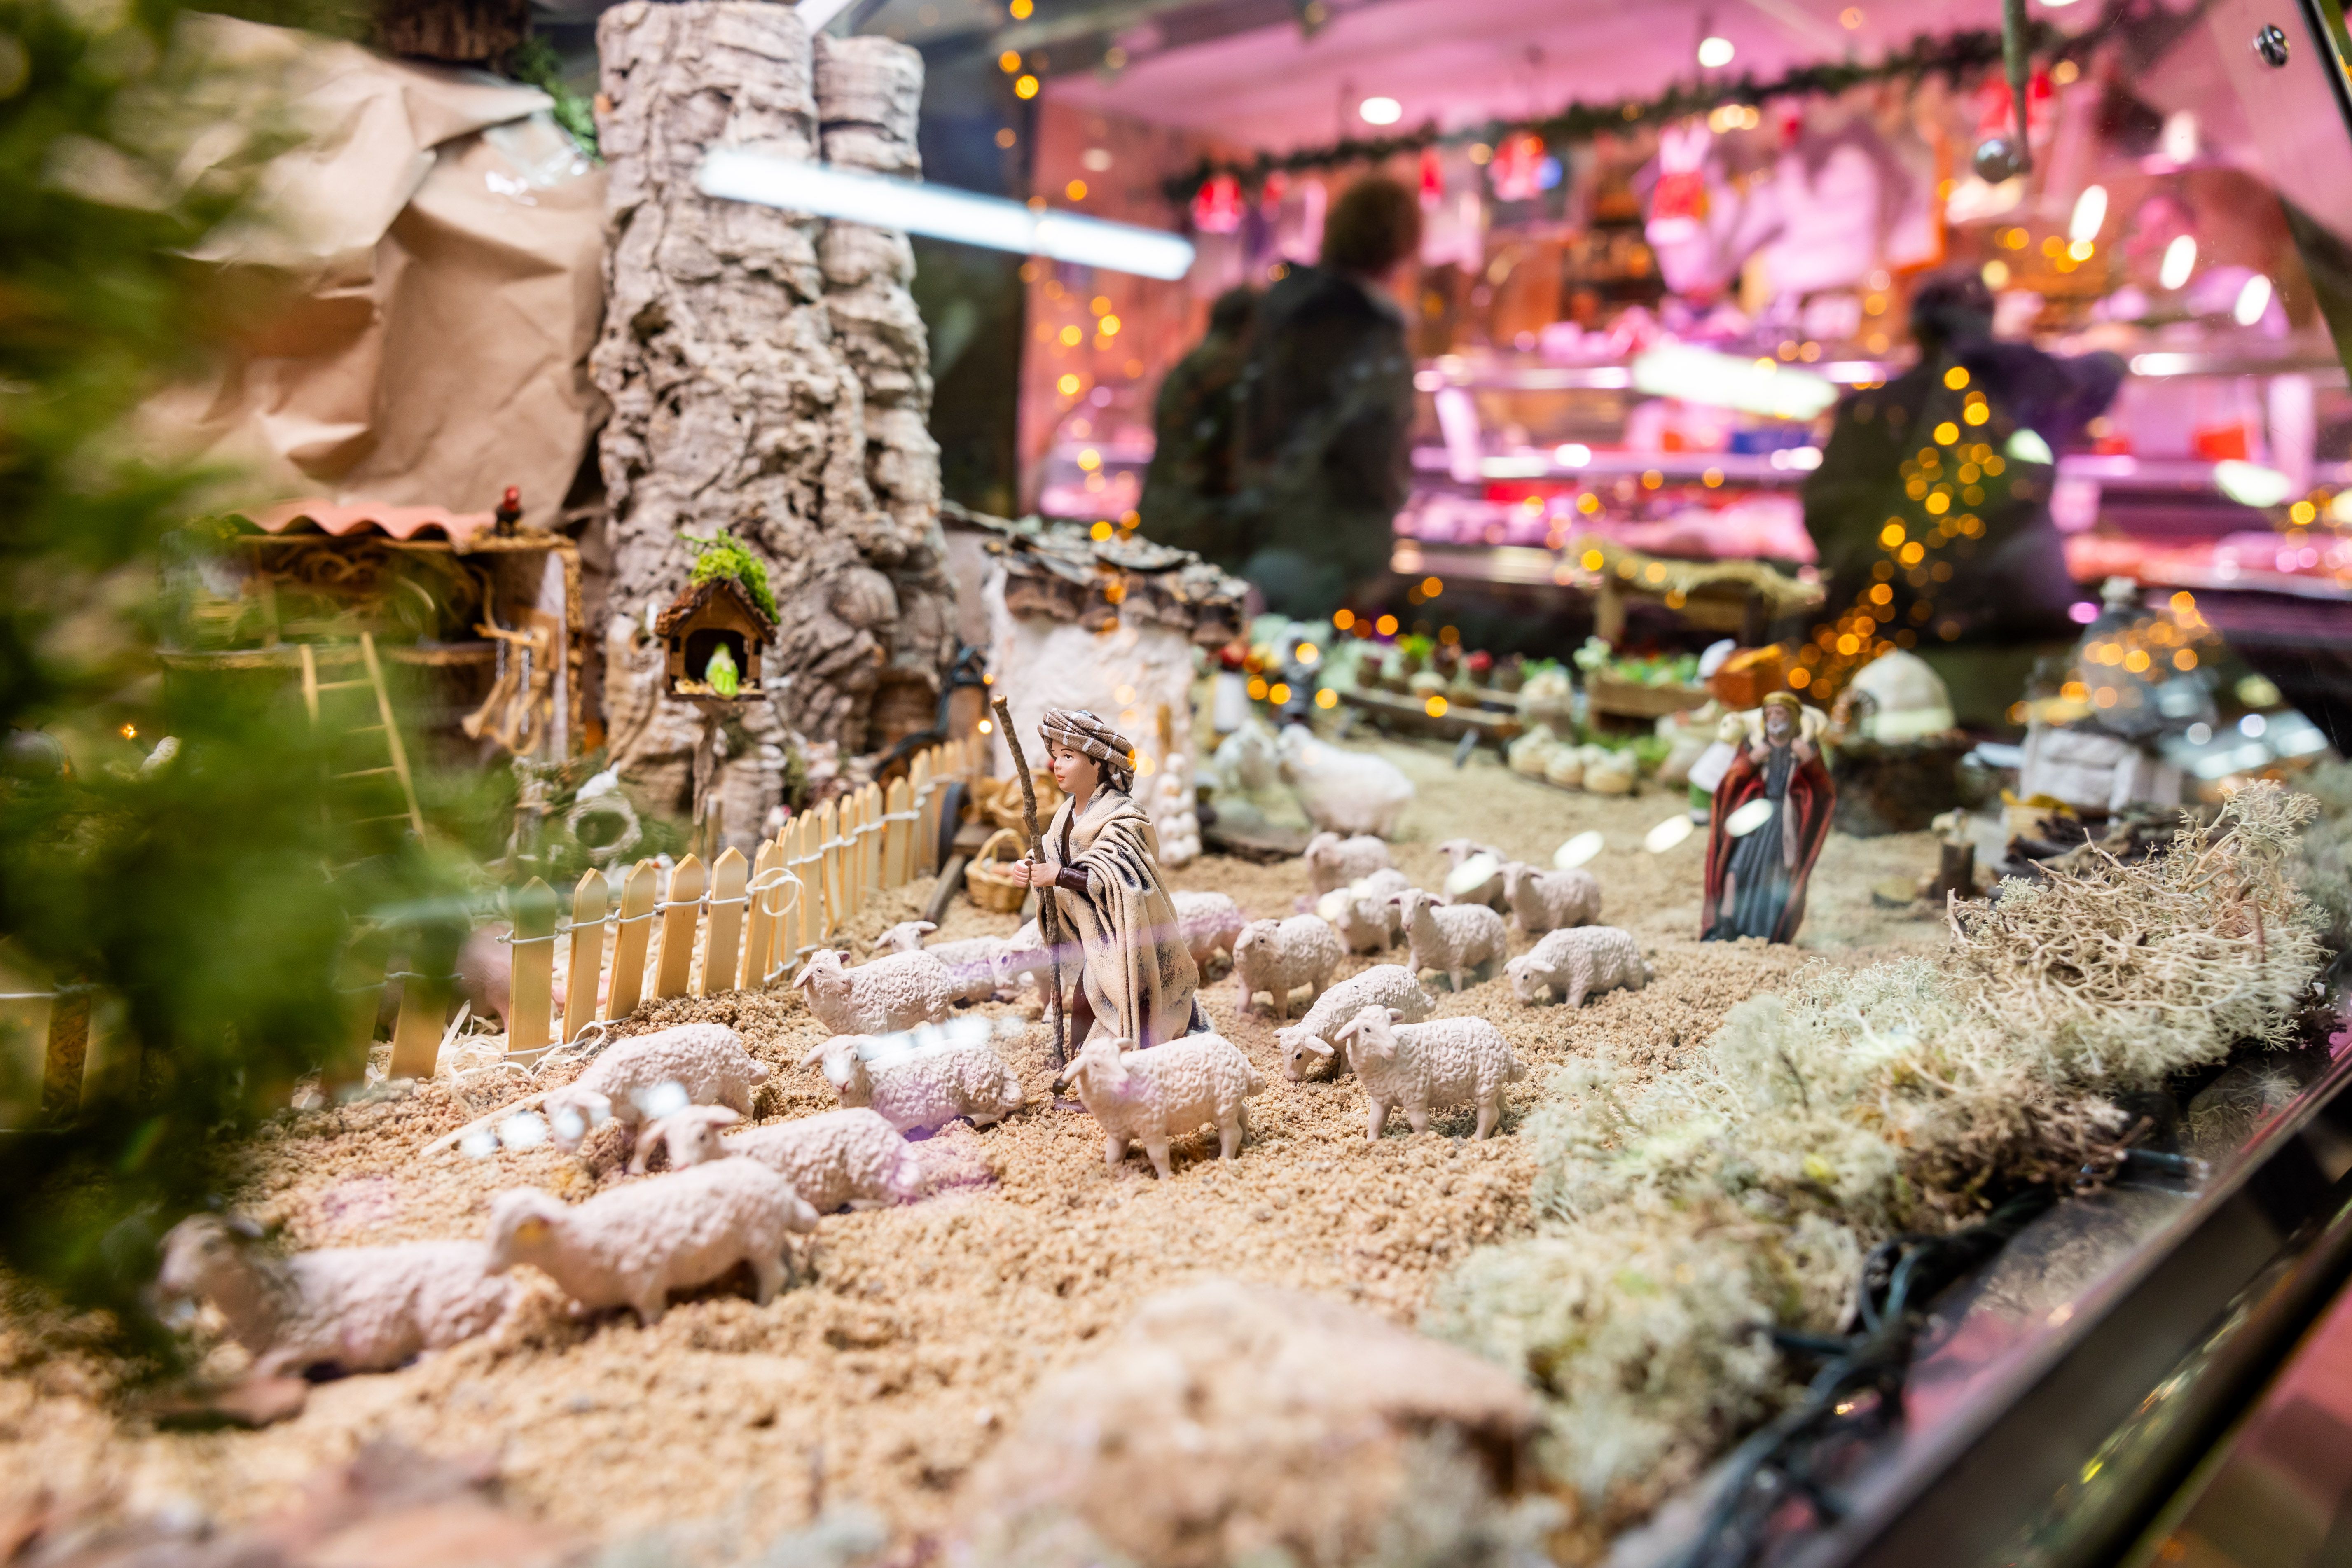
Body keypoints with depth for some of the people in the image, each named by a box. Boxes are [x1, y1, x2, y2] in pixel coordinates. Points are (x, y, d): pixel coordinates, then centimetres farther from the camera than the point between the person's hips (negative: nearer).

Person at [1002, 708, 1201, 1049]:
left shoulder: (1120, 816, -18)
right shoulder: (1069, 813, 6)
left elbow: (1117, 880, -28)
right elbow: (1052, 858, 10)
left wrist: (1059, 875, -29)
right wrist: (1028, 869, -10)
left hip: (1130, 944, -7)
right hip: (1100, 947, 8)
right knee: (1082, 1048, 11)